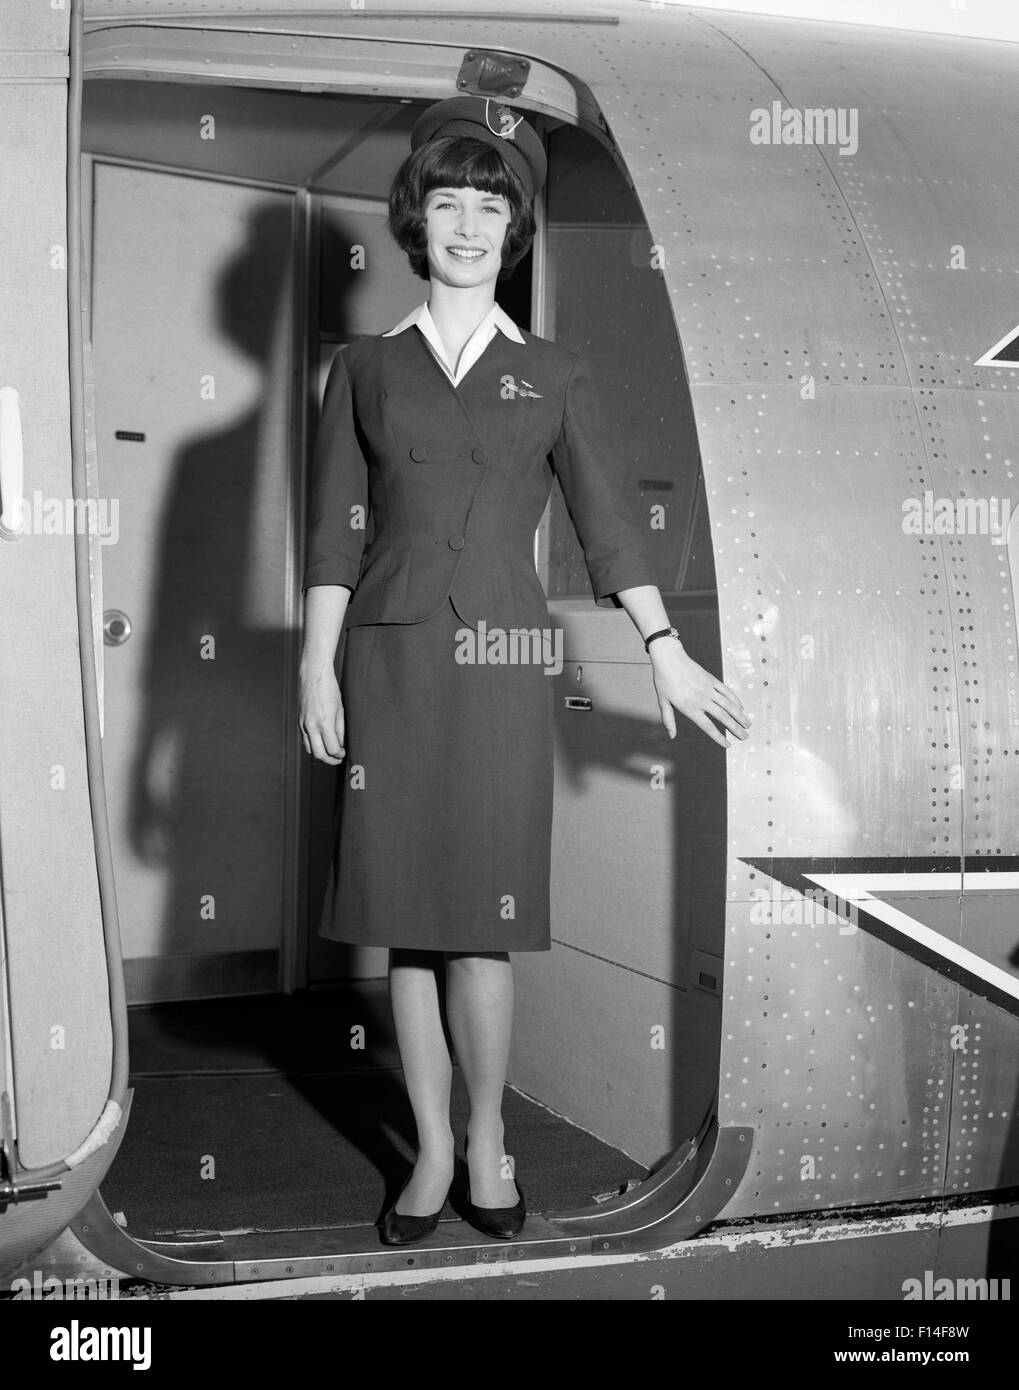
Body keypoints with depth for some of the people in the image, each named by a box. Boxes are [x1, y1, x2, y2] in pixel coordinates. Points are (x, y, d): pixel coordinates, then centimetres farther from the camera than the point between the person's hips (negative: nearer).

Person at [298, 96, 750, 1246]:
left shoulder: (552, 376, 9)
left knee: (479, 922, -3)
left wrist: (668, 653, 4)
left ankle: (489, 1145, 15)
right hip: (391, 661, 1)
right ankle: (432, 1150, 16)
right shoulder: (365, 369, 9)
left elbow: (602, 519, 9)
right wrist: (316, 666, -1)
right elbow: (334, 529, 6)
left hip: (500, 661, -1)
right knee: (406, 920, 4)